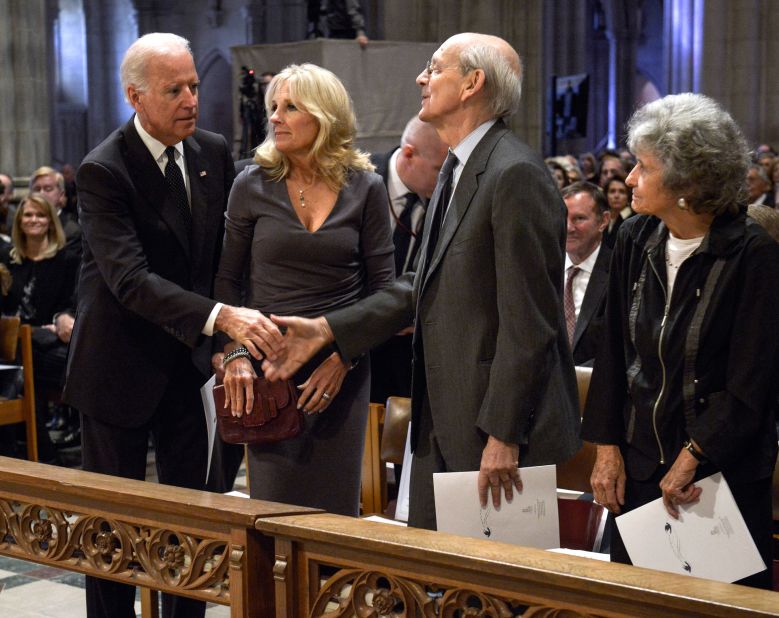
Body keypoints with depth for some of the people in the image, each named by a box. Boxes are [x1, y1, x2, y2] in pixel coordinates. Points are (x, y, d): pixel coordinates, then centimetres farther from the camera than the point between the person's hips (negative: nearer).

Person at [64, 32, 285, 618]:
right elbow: (131, 279, -30)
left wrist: (233, 331, -2)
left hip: (187, 361, 5)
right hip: (121, 366, -5)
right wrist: (221, 317, -40)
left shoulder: (215, 152, 0)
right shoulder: (103, 171, -20)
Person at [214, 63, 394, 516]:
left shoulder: (365, 189, 0)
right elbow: (228, 280, 5)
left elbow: (384, 287, 2)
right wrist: (234, 354, -8)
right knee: (272, 506, 1)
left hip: (342, 369, 0)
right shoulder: (253, 186, 1)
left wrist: (343, 356, -9)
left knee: (336, 509, 4)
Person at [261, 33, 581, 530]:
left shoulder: (516, 175, -17)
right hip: (443, 424, 10)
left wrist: (503, 435, -21)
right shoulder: (457, 170, 14)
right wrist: (328, 330, 13)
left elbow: (527, 320, -20)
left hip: (496, 430, -9)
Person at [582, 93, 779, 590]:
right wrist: (608, 446, 2)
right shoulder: (635, 241, 2)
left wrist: (692, 458, -14)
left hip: (722, 472, -5)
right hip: (640, 466, 5)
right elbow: (614, 353, 7)